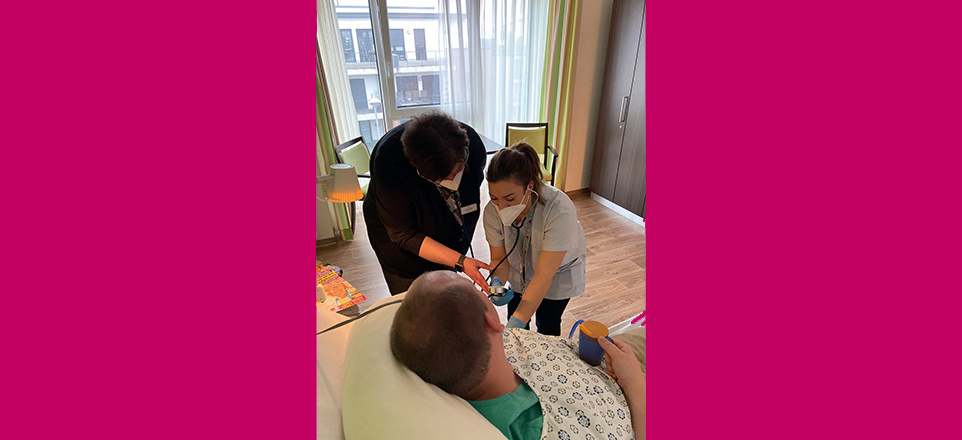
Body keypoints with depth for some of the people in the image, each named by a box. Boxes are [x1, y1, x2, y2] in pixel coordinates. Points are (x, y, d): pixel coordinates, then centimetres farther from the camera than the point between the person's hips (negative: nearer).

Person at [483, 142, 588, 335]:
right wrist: (496, 282, -39)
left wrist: (517, 322, -45)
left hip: (559, 271, -2)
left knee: (547, 326, 9)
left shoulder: (559, 211, -42)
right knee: (514, 317, 12)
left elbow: (543, 275, -40)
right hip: (521, 269, 3)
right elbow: (499, 258, -17)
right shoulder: (493, 212, -29)